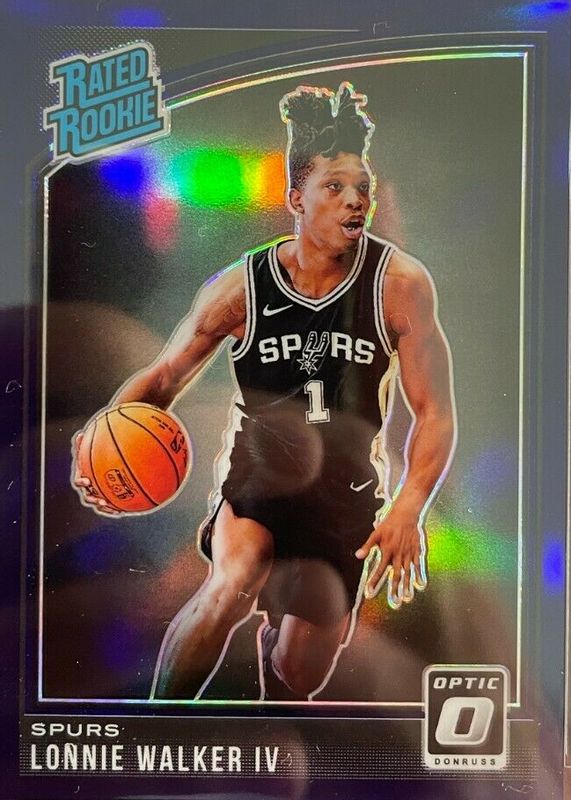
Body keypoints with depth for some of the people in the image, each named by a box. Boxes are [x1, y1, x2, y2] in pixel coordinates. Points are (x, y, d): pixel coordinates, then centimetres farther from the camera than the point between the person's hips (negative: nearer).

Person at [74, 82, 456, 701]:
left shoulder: (400, 284, -13)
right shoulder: (241, 287, -11)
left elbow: (435, 411, -12)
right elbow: (162, 377, -4)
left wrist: (409, 506, -26)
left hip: (346, 491, 1)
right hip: (256, 474, -1)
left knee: (300, 673, 7)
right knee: (232, 587, -30)